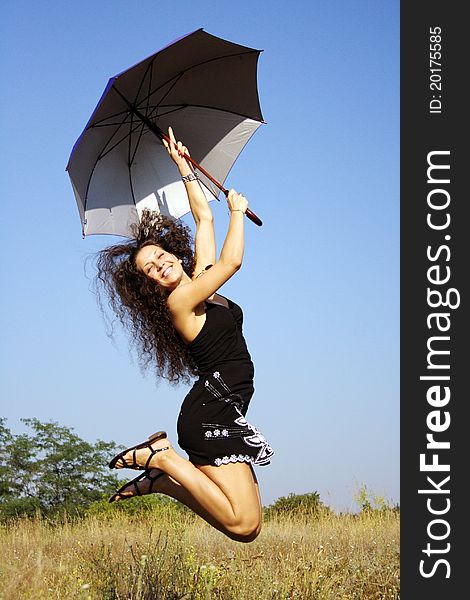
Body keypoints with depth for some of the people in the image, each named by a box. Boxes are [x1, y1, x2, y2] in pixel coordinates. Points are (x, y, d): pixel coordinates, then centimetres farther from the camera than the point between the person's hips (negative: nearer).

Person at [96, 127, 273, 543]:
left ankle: (160, 480, 9)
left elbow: (204, 217, 25)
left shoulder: (200, 282, 18)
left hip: (220, 413, 9)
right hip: (212, 411, -9)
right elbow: (233, 261, -12)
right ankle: (162, 458, -9)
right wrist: (238, 211, 5)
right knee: (242, 524, -21)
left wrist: (184, 166, 29)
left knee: (248, 526, 4)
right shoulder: (179, 299, -6)